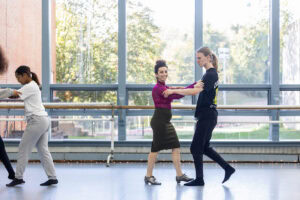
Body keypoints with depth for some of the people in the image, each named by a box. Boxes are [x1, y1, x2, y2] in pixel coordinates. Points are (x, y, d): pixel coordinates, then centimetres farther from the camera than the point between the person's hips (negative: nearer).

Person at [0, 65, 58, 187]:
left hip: (37, 121, -10)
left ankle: (18, 177, 1)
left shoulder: (30, 87, -9)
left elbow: (14, 94, -16)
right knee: (43, 150, 10)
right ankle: (52, 177, 8)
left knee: (23, 149, -3)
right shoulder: (34, 86, 20)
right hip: (44, 120, 10)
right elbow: (15, 94, 14)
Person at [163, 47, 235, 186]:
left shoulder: (211, 74, -17)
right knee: (204, 147, 15)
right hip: (207, 116, 10)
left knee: (196, 147, -2)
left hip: (207, 116, -10)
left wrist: (173, 91, -25)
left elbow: (195, 91, -28)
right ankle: (228, 168, 18)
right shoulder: (210, 73, 15)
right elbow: (198, 90, 23)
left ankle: (199, 179, 8)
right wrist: (178, 90, 15)